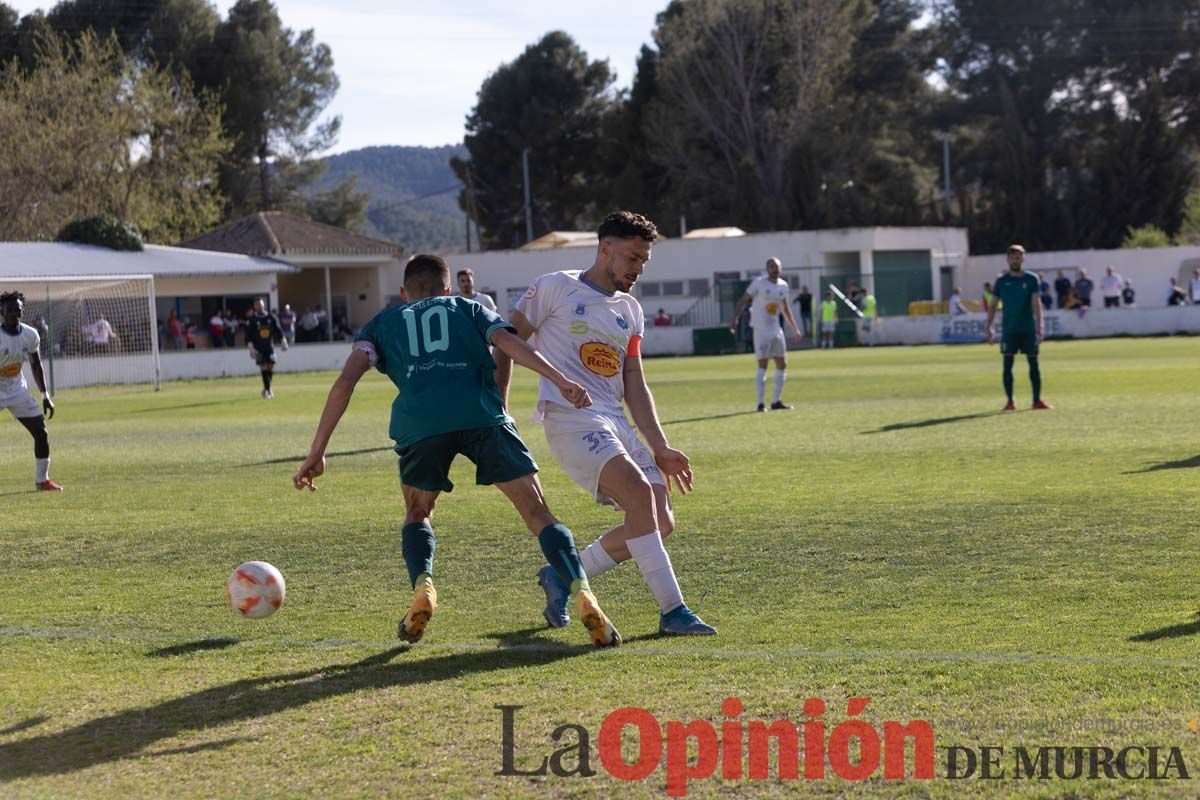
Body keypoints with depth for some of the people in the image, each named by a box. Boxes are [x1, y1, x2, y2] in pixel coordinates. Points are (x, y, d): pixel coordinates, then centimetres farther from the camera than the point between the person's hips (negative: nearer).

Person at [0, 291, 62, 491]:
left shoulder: (30, 335, -4)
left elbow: (36, 365, 10)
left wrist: (45, 396, 7)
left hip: (17, 391, 5)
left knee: (41, 432, 1)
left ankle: (42, 480, 15)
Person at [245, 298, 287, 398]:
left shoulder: (271, 318, 4)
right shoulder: (252, 320, -3)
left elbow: (278, 331, 9)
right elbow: (248, 336, -3)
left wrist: (284, 342, 3)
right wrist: (251, 348, -11)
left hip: (270, 347, 3)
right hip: (258, 349, -3)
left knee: (271, 368, 1)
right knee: (264, 368, -11)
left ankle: (266, 389, 19)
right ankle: (267, 390, -7)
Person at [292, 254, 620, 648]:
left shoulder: (384, 323, 30)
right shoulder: (468, 309, 31)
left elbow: (346, 381, 15)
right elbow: (509, 343, 10)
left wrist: (317, 452, 14)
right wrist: (560, 381, -2)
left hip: (420, 423, 0)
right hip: (482, 417, 0)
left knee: (417, 515, 26)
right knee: (538, 515, 5)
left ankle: (423, 588, 0)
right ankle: (582, 595, -17)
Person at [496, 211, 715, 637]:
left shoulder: (630, 311, 19)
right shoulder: (554, 289, 0)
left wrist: (660, 448, 11)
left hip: (616, 422, 8)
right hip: (569, 417, -8)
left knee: (661, 522, -3)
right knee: (639, 491, -26)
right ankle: (672, 611, -25)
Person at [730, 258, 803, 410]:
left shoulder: (783, 285, 10)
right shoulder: (759, 283, -7)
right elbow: (743, 301, -8)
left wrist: (795, 329, 23)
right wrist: (734, 319, -19)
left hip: (776, 329, 7)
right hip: (761, 329, -7)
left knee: (782, 365, 7)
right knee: (762, 365, -10)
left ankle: (776, 401, 16)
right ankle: (761, 403, -8)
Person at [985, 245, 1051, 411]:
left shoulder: (1031, 279, 1)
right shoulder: (1002, 282, 5)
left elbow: (1036, 304, -6)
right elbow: (993, 306, 10)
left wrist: (1039, 327, -15)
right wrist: (988, 327, 3)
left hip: (1028, 329, -1)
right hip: (1009, 329, 1)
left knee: (1033, 363, 0)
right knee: (1007, 364, -3)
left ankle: (1037, 400, 5)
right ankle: (1009, 401, 2)